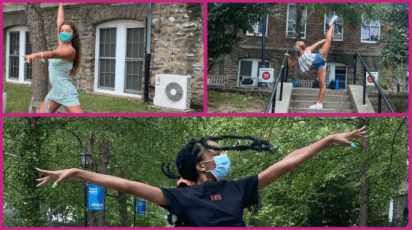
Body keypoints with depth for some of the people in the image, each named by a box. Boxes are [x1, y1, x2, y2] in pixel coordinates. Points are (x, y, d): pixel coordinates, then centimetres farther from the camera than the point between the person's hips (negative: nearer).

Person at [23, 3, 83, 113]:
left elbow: (54, 54, -35)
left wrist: (38, 55, -54)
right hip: (54, 92, 9)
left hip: (67, 93, -8)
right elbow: (59, 21, 13)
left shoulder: (70, 50, -15)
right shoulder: (61, 45, 6)